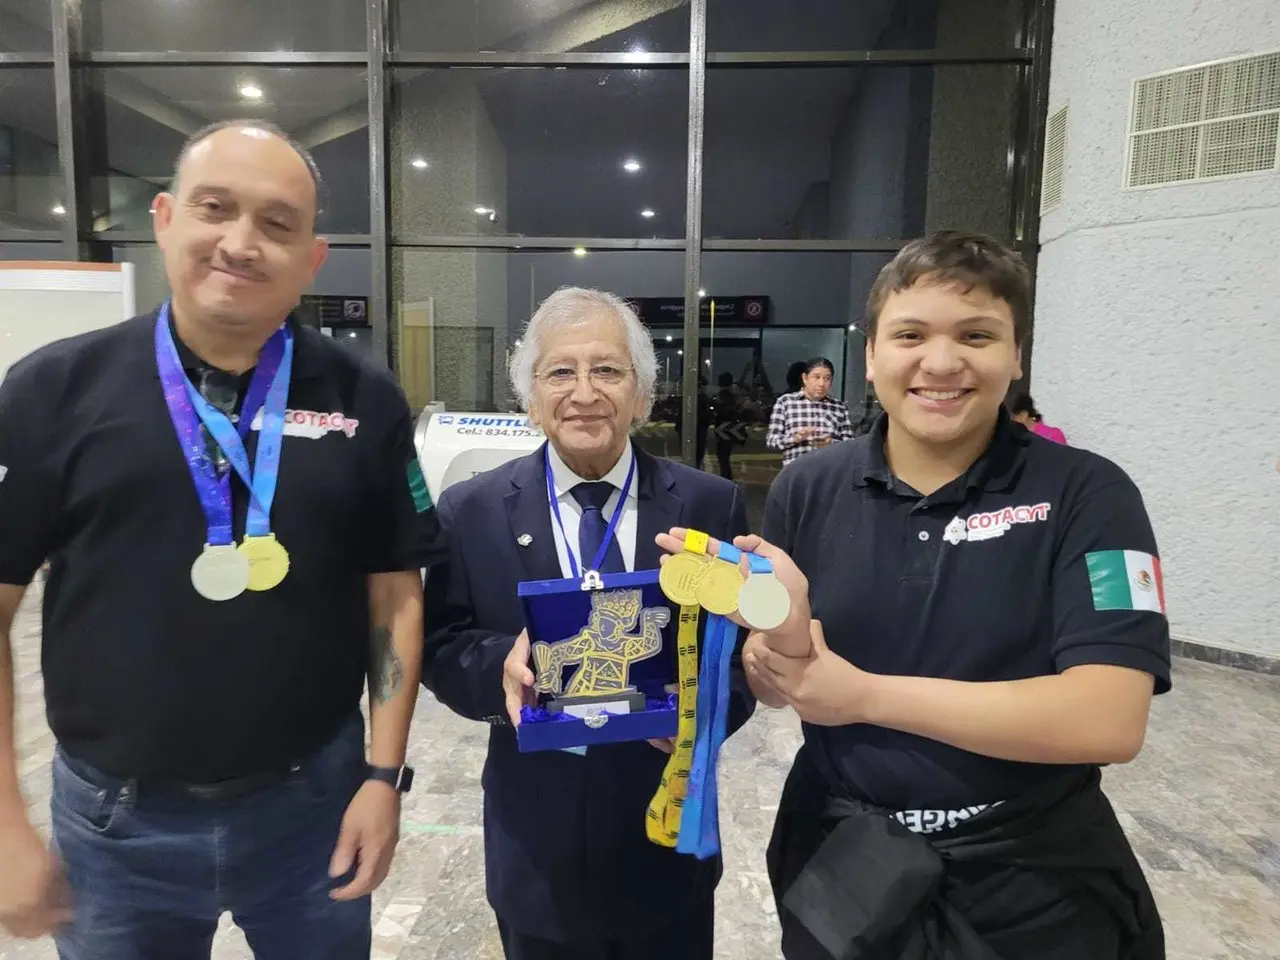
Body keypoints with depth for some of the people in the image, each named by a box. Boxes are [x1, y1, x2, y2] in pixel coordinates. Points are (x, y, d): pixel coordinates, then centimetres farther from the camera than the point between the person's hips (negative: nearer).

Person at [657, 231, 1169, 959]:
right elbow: (771, 687, -2)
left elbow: (1109, 720, -22)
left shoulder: (1087, 494, -13)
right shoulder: (807, 492, -7)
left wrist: (866, 694, -22)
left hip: (1035, 891, -1)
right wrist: (788, 635, -25)